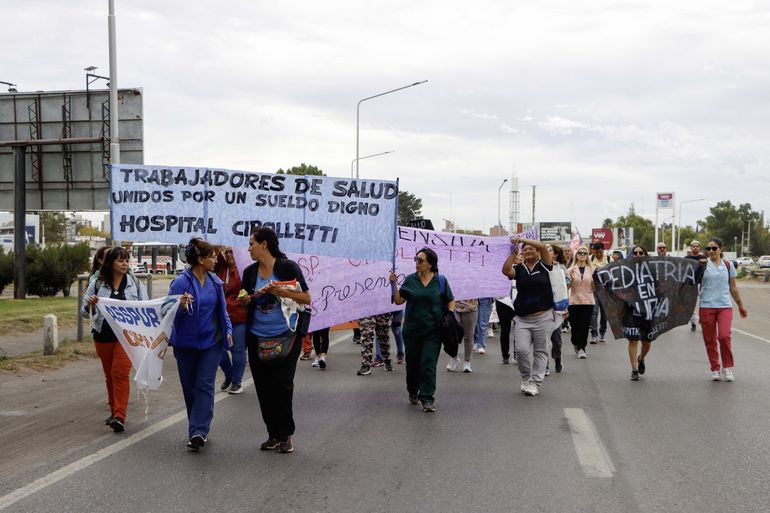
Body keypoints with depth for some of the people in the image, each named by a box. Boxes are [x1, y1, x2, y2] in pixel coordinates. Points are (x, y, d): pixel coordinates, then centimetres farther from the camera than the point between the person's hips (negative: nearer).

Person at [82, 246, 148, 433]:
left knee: (120, 372, -13)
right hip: (103, 335, 2)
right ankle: (114, 411, 28)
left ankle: (120, 416, -14)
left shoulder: (135, 283, 1)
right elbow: (85, 312, 4)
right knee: (109, 374, 13)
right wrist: (90, 304, -19)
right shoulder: (97, 284, 1)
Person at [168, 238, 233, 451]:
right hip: (186, 343, -2)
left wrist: (227, 330, 5)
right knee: (190, 388, 8)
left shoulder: (215, 281, 2)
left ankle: (198, 432, -10)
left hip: (211, 341, 2)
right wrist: (181, 306, -31)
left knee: (205, 386, -6)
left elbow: (222, 308, 14)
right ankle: (199, 430, 23)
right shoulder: (180, 282, -14)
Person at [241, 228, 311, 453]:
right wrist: (245, 299, -4)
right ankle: (273, 434, 19)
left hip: (286, 336, -5)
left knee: (282, 385, -4)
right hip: (257, 337, 5)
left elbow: (306, 298, -8)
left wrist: (279, 291, -19)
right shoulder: (250, 272, 7)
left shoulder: (287, 267, -7)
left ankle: (286, 435, 11)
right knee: (264, 388, 6)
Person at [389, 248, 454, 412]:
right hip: (412, 329, 2)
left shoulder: (440, 280, -1)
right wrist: (394, 284, -10)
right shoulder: (410, 280, 2)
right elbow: (399, 301, 1)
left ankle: (427, 399, -4)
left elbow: (451, 301, 7)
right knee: (412, 362, 13)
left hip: (432, 330, -2)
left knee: (428, 363, -8)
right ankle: (413, 392, 35)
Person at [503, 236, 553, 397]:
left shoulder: (544, 266, 3)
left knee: (540, 351, 4)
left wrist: (521, 239, -18)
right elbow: (506, 271, -13)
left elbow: (542, 246, -13)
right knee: (522, 350, -9)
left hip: (543, 317, -1)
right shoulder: (519, 269, 7)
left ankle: (535, 383, 13)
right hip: (522, 318, 1)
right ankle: (526, 378, 15)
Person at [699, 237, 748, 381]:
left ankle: (727, 367, 3)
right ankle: (715, 369, 16)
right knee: (710, 340, 3)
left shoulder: (728, 265, 8)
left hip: (725, 306, 0)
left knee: (724, 336, -15)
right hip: (707, 306, 0)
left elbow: (733, 287, 16)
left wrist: (740, 305, 19)